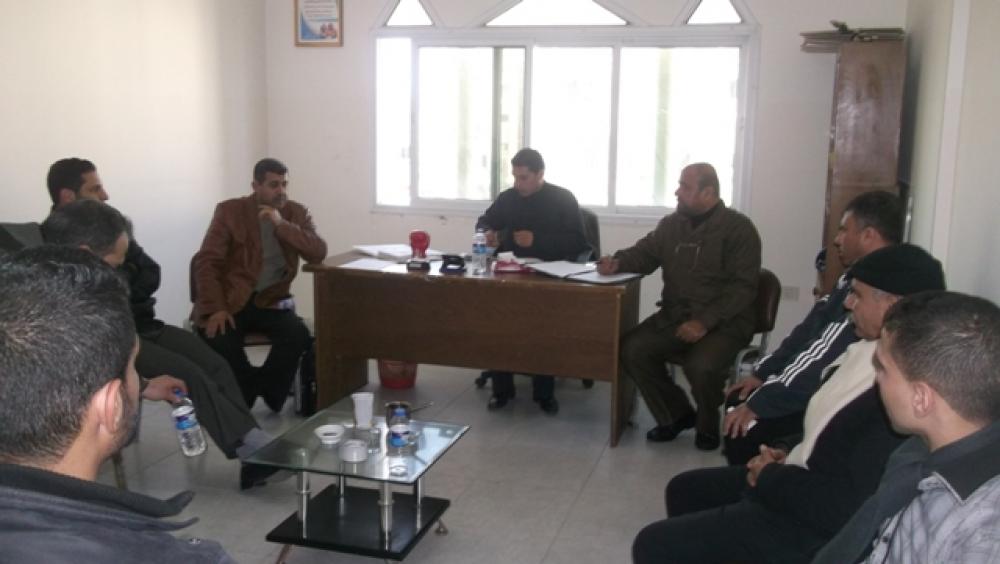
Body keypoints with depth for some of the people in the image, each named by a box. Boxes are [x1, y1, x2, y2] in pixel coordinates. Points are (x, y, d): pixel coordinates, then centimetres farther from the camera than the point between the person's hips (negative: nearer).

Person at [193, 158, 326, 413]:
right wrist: (215, 308, -19)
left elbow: (318, 253, -9)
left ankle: (265, 391, -4)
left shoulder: (296, 213, 5)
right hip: (229, 299, -2)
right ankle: (254, 391, 0)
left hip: (270, 301, 2)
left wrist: (282, 224, -18)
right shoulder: (230, 211, -2)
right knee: (220, 343, -29)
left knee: (298, 335, -27)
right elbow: (206, 262, -7)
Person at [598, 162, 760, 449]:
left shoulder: (738, 228, -8)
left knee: (701, 366, -33)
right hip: (674, 315, 6)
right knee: (632, 349, -17)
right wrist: (617, 262, -3)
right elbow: (644, 254, 22)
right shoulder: (671, 224, 9)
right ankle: (676, 415, 6)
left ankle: (707, 425, 3)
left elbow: (742, 286, -14)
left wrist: (705, 322, -25)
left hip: (724, 321, -5)